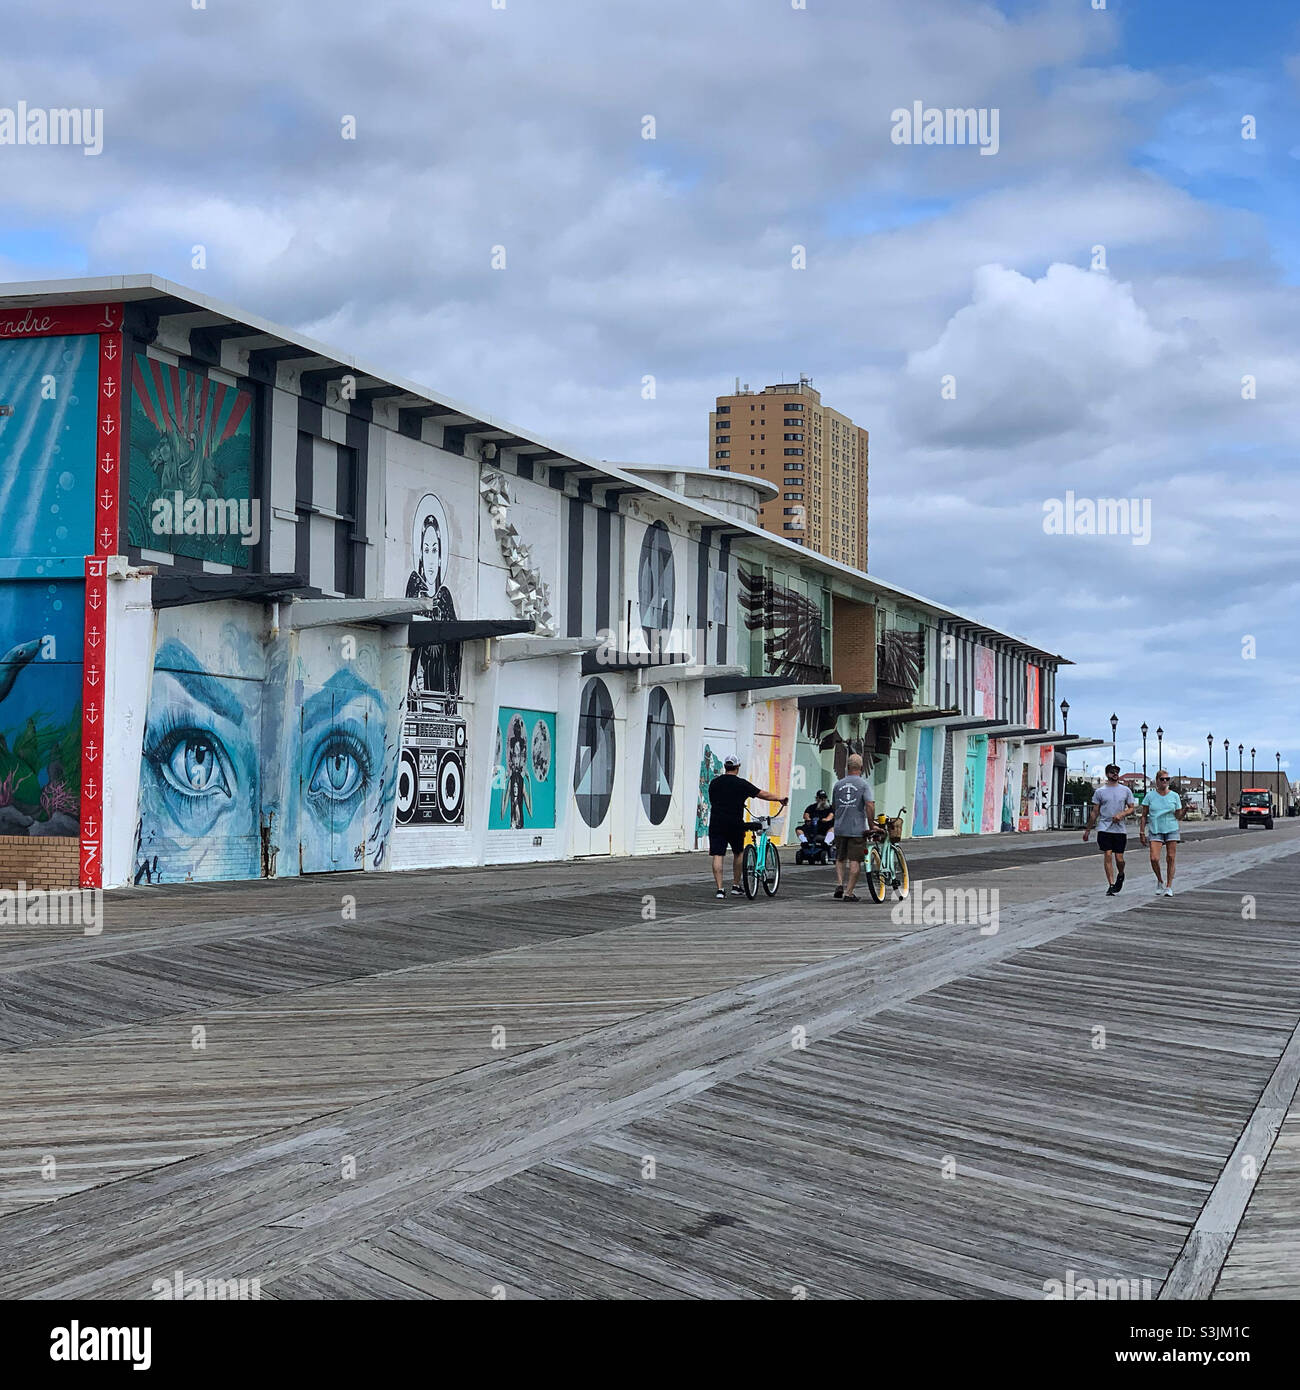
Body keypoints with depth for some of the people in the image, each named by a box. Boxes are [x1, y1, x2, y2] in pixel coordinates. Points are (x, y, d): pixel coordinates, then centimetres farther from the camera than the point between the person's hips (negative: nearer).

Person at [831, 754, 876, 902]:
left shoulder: (838, 784, 7)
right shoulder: (864, 784, -6)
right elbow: (870, 805, -17)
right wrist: (871, 825, -8)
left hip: (840, 828, 4)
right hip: (857, 829, -4)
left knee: (840, 858, 20)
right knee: (855, 861, 2)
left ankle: (839, 884, 4)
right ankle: (849, 892, 0)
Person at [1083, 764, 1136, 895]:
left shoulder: (1125, 790, 8)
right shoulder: (1100, 791, 5)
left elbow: (1131, 809, 10)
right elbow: (1094, 812, 9)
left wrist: (1122, 814, -11)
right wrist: (1087, 830, 9)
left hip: (1120, 829, 1)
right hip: (1104, 829, -1)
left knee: (1119, 859, 1)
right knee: (1108, 856, -8)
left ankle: (1120, 875, 32)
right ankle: (1111, 886, -3)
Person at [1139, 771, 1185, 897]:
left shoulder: (1174, 796, 4)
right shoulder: (1150, 796, 2)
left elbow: (1178, 817, 7)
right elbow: (1144, 816, 6)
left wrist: (1185, 810, -13)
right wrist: (1142, 832, 1)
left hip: (1171, 830, 1)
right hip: (1155, 831, -1)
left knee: (1170, 858, 0)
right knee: (1154, 858, -13)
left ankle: (1169, 887, 10)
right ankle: (1160, 881, 12)